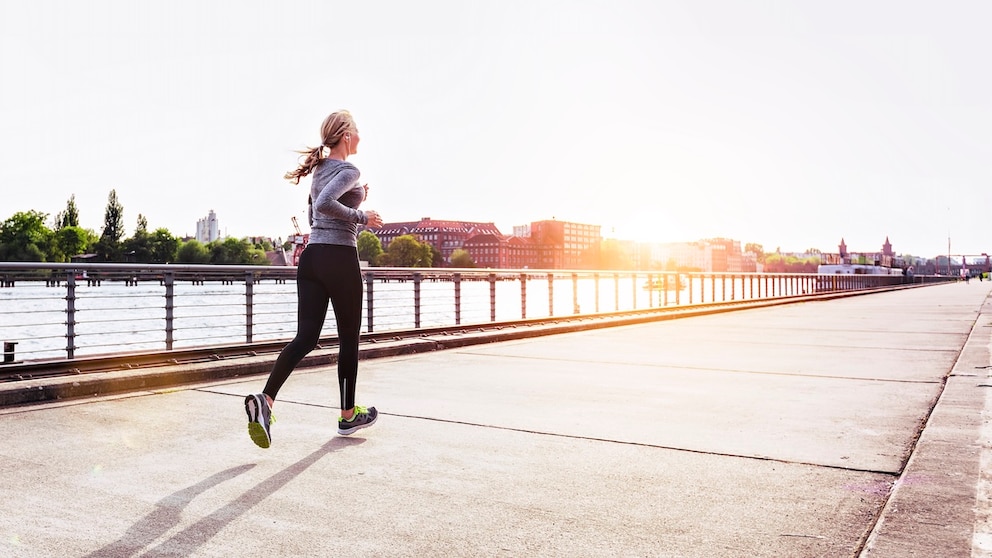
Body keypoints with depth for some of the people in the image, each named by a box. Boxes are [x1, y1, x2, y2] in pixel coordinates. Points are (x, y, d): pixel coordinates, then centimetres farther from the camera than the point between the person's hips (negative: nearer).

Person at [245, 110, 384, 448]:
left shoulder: (320, 170, 18)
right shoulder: (348, 170, -9)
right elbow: (324, 204, -25)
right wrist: (361, 216, -14)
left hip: (311, 256, 8)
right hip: (340, 257, -7)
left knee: (306, 336, 1)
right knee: (349, 338, 6)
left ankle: (265, 399, -18)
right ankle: (348, 415, 17)